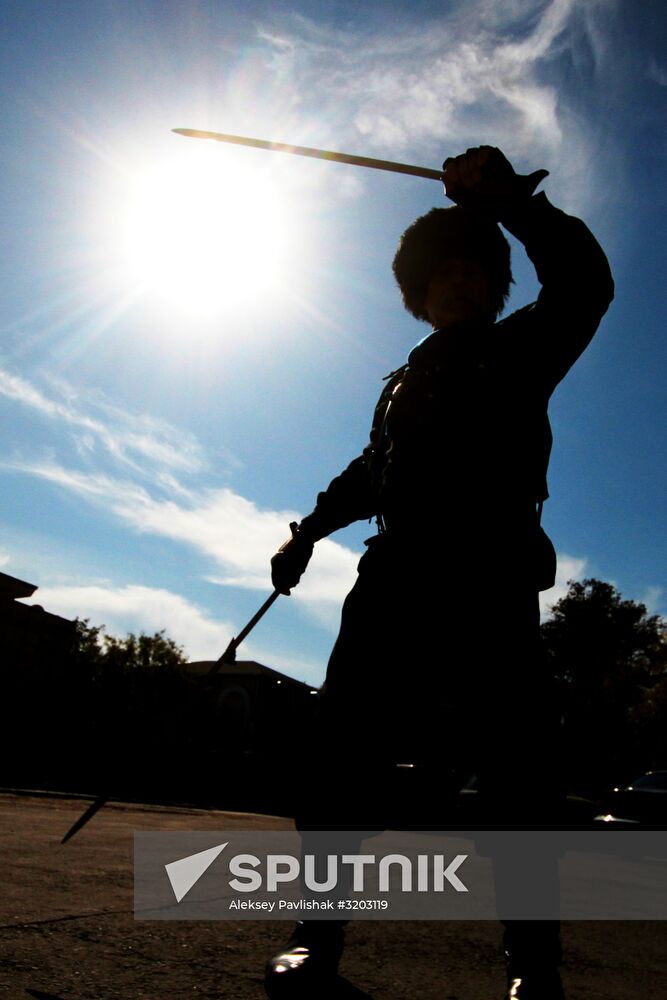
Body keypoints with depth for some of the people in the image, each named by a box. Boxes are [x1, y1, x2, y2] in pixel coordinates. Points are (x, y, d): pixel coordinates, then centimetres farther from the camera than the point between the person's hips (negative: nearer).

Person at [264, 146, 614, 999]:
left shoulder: (518, 352, 15)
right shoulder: (403, 382, 28)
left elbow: (582, 285, -4)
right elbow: (370, 468, 31)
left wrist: (510, 198, -9)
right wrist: (310, 529, 24)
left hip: (493, 577, -4)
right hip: (398, 575, 4)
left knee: (516, 762, -8)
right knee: (340, 748, -5)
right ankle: (320, 931, 6)